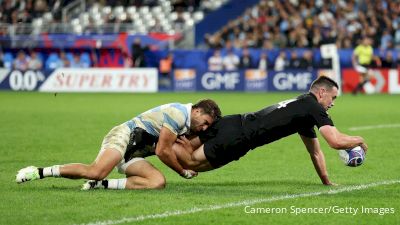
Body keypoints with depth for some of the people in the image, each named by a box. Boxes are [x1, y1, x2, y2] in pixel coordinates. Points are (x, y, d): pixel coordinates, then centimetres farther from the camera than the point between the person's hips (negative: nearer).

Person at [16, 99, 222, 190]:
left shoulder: (188, 124, 19)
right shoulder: (178, 113, -12)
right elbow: (162, 151, -12)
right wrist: (184, 172, 1)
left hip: (133, 153, 10)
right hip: (124, 136, -10)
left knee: (158, 182, -13)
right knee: (95, 171, -34)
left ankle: (103, 184, -13)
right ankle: (40, 172, -22)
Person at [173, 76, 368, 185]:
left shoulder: (305, 109, 21)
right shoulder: (314, 108, -7)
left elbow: (315, 152, 28)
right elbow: (336, 141, -16)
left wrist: (327, 182, 25)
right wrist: (359, 140, 3)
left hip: (234, 123, 8)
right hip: (236, 137, -8)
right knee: (192, 162, -6)